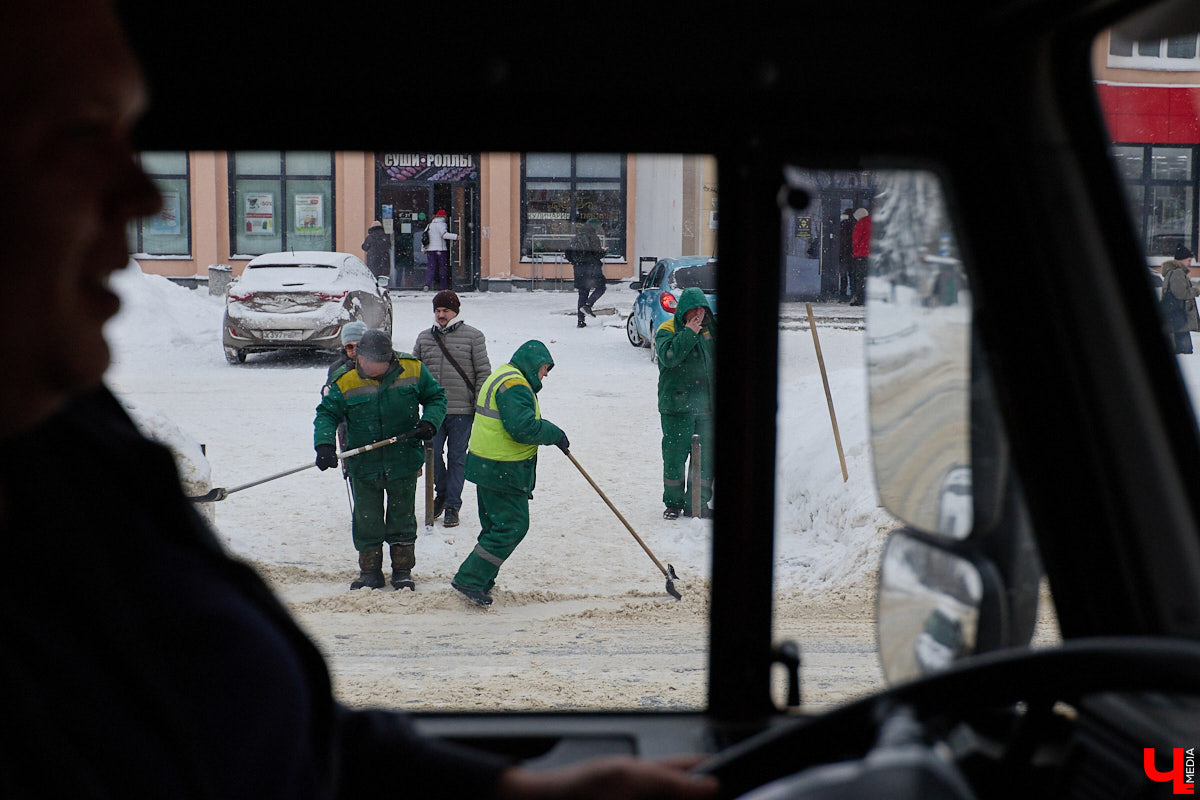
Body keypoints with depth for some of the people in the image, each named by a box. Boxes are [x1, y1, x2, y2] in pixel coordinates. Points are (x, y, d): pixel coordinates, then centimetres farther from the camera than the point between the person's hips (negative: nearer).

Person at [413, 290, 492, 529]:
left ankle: (452, 505, 12)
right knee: (432, 455, 2)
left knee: (457, 458, 3)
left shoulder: (473, 336, 0)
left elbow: (483, 372, 0)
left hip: (462, 411, -3)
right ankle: (442, 493, 26)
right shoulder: (424, 338, 10)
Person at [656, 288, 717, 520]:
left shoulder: (711, 329, 11)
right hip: (677, 405, -4)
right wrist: (689, 333, -20)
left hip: (706, 405, 4)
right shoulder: (666, 330, -4)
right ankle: (673, 503, 14)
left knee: (705, 456, 5)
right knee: (675, 455, 0)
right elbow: (669, 356, -23)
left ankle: (697, 504, 14)